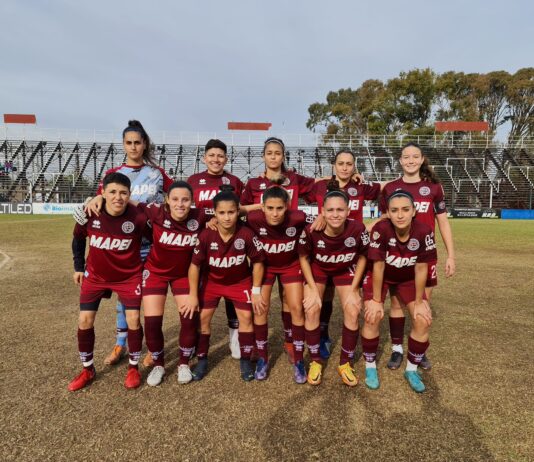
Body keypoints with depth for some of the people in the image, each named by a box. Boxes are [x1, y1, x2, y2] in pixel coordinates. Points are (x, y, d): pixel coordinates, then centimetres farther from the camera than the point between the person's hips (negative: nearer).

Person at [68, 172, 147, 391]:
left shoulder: (138, 218, -26)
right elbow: (78, 239, 2)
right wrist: (79, 267, 8)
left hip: (129, 276, -2)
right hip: (95, 275, 2)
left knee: (133, 320, -4)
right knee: (85, 320, 3)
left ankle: (133, 368, 19)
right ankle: (88, 370, 25)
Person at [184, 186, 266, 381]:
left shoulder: (247, 234, -29)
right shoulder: (206, 235, -28)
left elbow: (257, 262, -13)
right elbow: (195, 265, -15)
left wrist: (256, 291, -10)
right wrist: (193, 295, -12)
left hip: (240, 280, 0)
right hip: (212, 280, 1)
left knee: (246, 316, -3)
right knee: (203, 317, 2)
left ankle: (245, 360, 15)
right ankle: (202, 360, 21)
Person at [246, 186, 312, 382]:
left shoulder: (298, 218, -34)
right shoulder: (254, 219, -33)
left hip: (291, 265, 0)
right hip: (264, 265, 1)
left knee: (297, 308, -3)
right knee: (260, 309, -1)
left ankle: (299, 361, 16)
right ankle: (262, 359, 21)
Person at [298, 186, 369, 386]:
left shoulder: (358, 228, -33)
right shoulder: (311, 230, -34)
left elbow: (362, 257, -12)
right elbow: (303, 258, -13)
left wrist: (353, 290, -11)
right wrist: (313, 290, -14)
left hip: (346, 270, 1)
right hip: (317, 268, 0)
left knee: (352, 312, -7)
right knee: (311, 310, -10)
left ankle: (345, 363, 16)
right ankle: (315, 362, 12)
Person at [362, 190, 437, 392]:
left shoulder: (424, 231, -27)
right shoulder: (380, 229, -32)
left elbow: (421, 269, -18)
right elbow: (378, 266, -24)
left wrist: (419, 302, -11)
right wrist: (376, 300, -17)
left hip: (408, 279, 2)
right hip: (380, 277, -2)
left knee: (423, 320, -9)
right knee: (372, 317, -18)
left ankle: (411, 369, 15)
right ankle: (370, 367, 7)